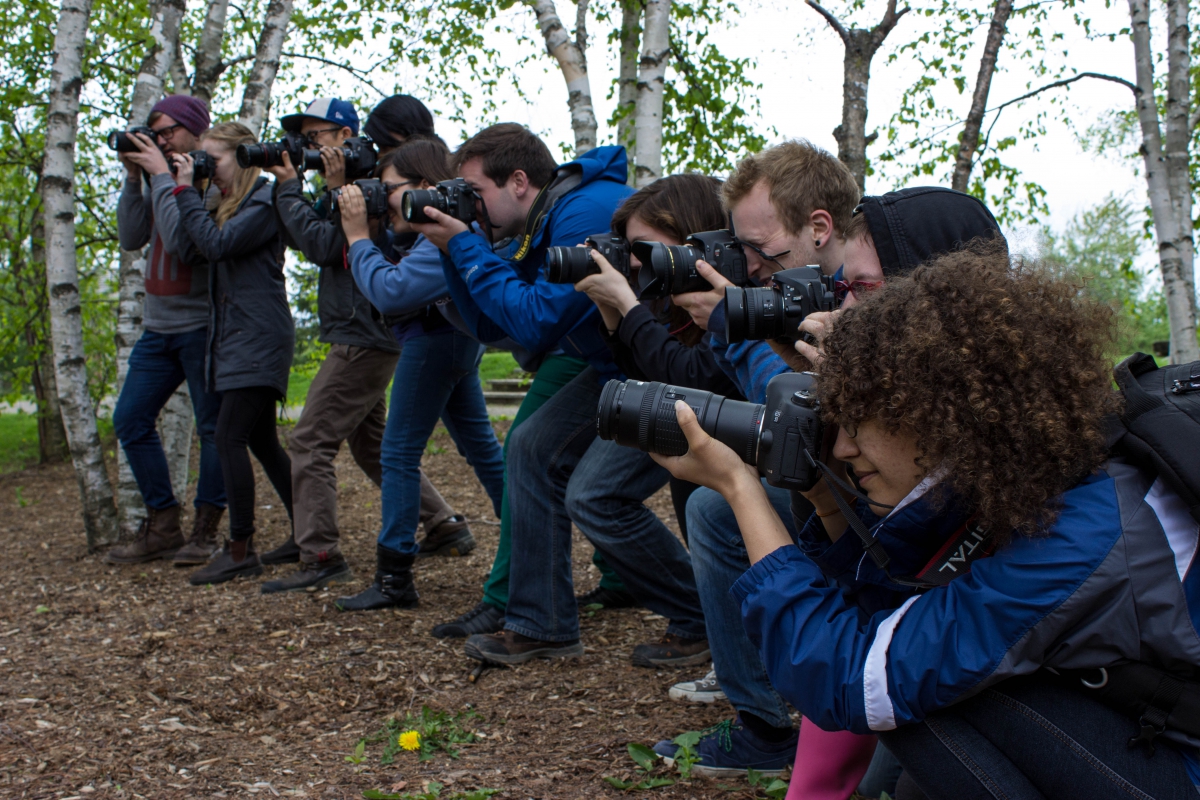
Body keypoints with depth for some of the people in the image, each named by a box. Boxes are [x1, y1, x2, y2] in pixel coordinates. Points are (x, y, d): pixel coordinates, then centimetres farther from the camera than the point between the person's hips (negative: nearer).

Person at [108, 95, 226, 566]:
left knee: (213, 426, -2)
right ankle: (162, 527, 14)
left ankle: (204, 532, 7)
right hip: (159, 325, 8)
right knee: (130, 420, 7)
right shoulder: (159, 178, 14)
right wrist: (133, 178, 1)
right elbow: (131, 239, 8)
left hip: (203, 325, -8)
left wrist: (162, 175, -16)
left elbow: (182, 238, -23)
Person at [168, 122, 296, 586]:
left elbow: (217, 244, -21)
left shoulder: (265, 201, -10)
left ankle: (240, 551, -7)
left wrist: (185, 191, -13)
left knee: (229, 435, -12)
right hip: (233, 338, 10)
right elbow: (191, 249, 9)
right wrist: (185, 192, 4)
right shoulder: (227, 205, 17)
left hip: (259, 338, -10)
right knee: (261, 440, 12)